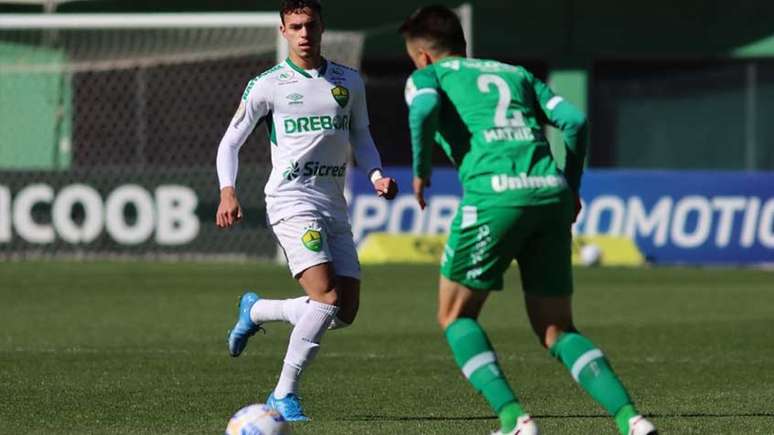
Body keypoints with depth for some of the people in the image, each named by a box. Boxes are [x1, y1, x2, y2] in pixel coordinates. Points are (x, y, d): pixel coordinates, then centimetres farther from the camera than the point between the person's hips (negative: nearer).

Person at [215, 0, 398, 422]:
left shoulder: (349, 82, 12)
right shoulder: (268, 86, -1)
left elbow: (360, 138, 21)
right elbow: (230, 141, 2)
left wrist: (376, 174, 1)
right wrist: (228, 191, -14)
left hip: (335, 208, 6)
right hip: (291, 201, -6)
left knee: (345, 312, 2)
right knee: (327, 296, -22)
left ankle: (255, 310, 25)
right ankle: (284, 395, -12)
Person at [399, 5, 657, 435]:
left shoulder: (428, 76, 17)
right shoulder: (515, 73, 29)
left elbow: (424, 109, -7)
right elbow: (574, 119, 17)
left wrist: (421, 171, 8)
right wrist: (571, 189, 27)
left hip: (494, 194, -5)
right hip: (551, 191, 5)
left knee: (456, 316, 14)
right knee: (556, 330, 12)